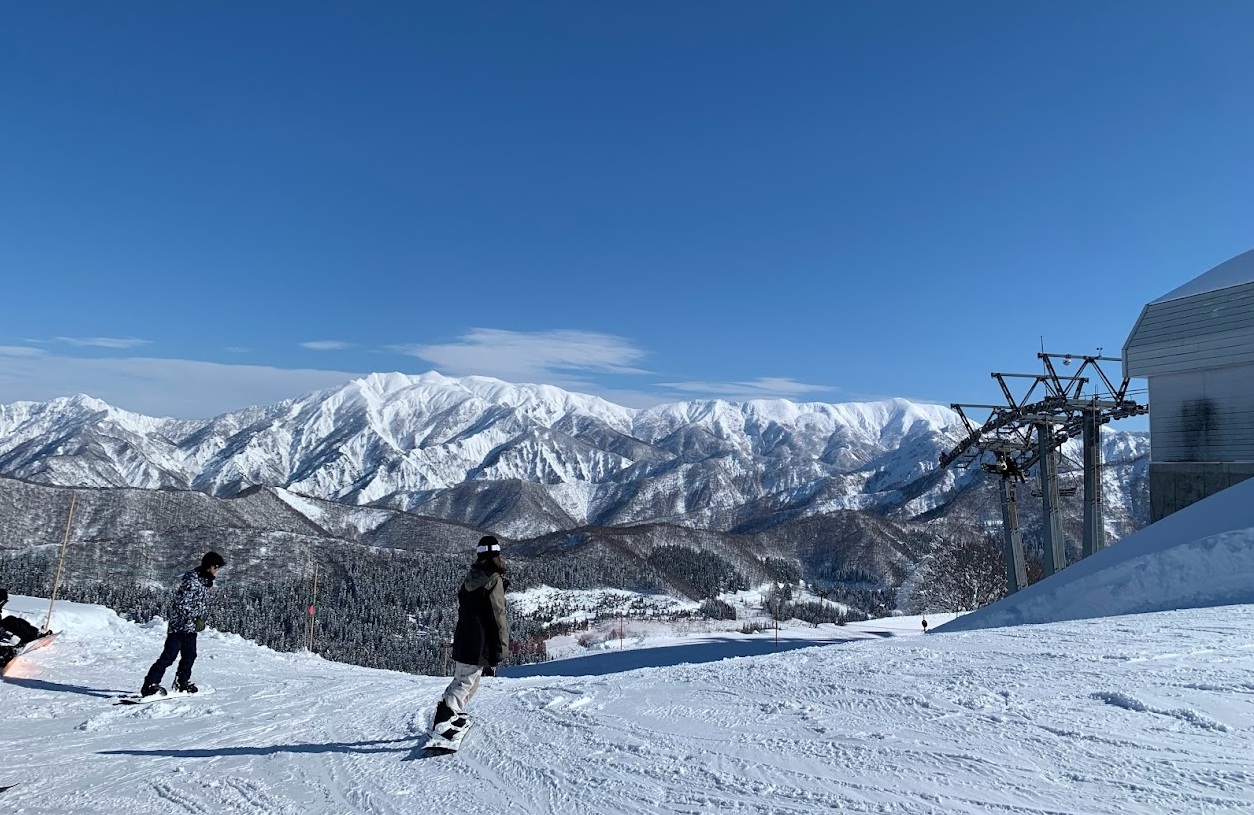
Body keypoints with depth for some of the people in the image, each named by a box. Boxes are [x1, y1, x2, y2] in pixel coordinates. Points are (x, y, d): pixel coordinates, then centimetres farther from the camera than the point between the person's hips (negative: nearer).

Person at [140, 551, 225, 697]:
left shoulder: (204, 580, 11)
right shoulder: (191, 580, -19)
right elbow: (180, 604, -23)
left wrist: (200, 619, 5)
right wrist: (197, 618, -19)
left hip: (191, 626, 10)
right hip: (180, 624, -9)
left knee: (189, 656, 15)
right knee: (169, 656, -11)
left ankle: (181, 683, 28)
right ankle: (149, 686, -6)